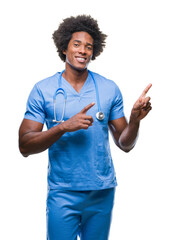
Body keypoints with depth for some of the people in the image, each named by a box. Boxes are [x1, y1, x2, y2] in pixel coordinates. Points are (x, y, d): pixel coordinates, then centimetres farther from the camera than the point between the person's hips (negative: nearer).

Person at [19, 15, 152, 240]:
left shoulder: (109, 89, 2)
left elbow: (125, 144, 3)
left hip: (103, 192, 2)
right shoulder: (43, 90, -4)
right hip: (62, 194, -2)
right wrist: (64, 127, -22)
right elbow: (25, 146, -9)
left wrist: (135, 120, -17)